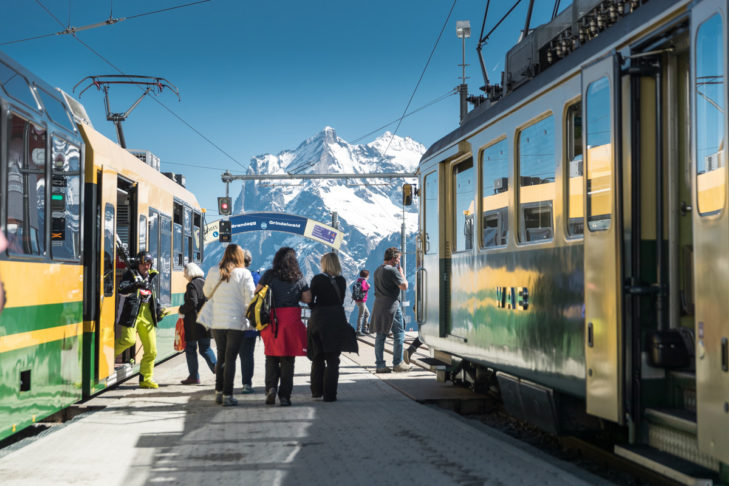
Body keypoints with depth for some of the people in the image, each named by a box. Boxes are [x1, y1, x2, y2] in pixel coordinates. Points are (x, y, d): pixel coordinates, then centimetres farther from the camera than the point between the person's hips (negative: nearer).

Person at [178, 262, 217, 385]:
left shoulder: (192, 285, -12)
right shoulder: (205, 283, 11)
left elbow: (192, 303, -19)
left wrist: (181, 310, -3)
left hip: (193, 322, -7)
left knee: (190, 348, 3)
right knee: (205, 348, 13)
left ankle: (194, 376, 3)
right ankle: (217, 369, -7)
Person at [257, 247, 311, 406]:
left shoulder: (269, 275, 0)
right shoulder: (299, 278, 2)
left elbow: (257, 293, 0)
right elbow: (308, 298, 2)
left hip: (271, 320, 0)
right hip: (291, 320, 0)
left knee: (271, 357, 12)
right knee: (288, 359, 5)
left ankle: (271, 387, -7)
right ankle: (285, 396, 3)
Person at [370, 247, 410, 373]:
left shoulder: (377, 270, 15)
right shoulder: (392, 270, -13)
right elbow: (404, 286, -14)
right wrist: (401, 272, 1)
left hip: (379, 305, 8)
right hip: (391, 306, -8)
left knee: (380, 335, 8)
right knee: (399, 334, 2)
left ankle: (380, 365, 8)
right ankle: (397, 364, 4)